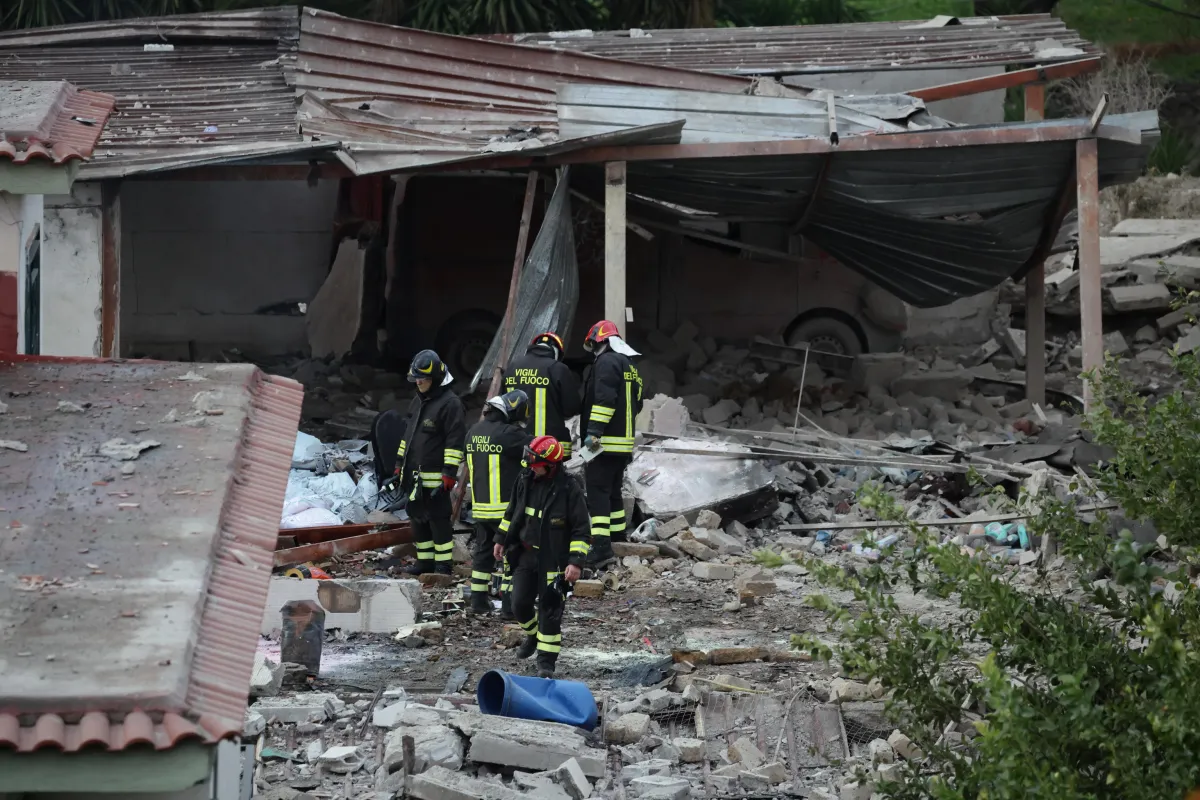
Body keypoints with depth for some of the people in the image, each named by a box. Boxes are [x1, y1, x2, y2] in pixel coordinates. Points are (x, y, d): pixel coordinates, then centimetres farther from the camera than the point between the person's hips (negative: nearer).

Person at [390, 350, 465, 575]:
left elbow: (455, 440, -15)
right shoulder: (417, 402, 16)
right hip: (414, 474, 9)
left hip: (435, 476, -9)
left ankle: (443, 563, 1)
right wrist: (400, 463, 22)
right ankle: (425, 560, 20)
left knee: (438, 518, -5)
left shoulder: (450, 403, -12)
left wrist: (450, 472, -19)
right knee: (418, 517, 12)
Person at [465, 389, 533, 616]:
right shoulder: (507, 434, -17)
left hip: (479, 506, 7)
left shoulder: (473, 432, 8)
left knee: (482, 552, 16)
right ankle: (509, 604, -2)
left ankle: (478, 601, 19)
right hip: (506, 508, -7)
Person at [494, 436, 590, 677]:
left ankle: (546, 661, 5)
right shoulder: (525, 481, 0)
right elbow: (512, 512, 17)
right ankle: (532, 635, 40)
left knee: (550, 610, -3)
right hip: (525, 555, 5)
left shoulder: (569, 489, -17)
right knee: (520, 604, 9)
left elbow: (581, 530, -13)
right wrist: (501, 539, 20)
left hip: (554, 561, -5)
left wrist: (576, 561, -18)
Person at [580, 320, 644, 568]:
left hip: (604, 443, -10)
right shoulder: (631, 367, 20)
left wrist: (594, 431, -23)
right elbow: (636, 405, 26)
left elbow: (604, 399, -22)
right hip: (625, 443, 10)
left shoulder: (607, 362, -11)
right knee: (613, 492, 21)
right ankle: (618, 538, 30)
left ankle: (602, 547, -22)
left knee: (598, 493, -13)